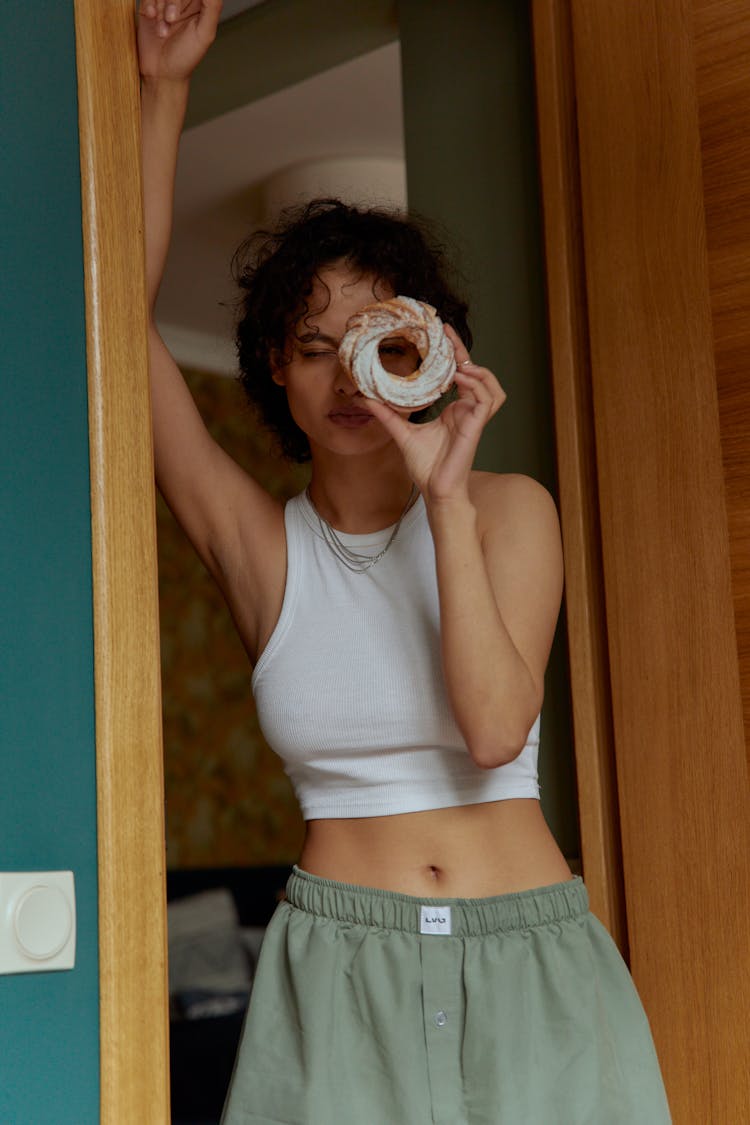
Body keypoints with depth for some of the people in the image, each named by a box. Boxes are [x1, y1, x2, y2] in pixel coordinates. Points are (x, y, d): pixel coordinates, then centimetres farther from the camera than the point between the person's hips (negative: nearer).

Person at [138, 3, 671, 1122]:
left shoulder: (510, 508, 2)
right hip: (339, 956, 0)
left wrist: (447, 496, -17)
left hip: (527, 956, 0)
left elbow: (496, 729, -13)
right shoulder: (261, 544, 4)